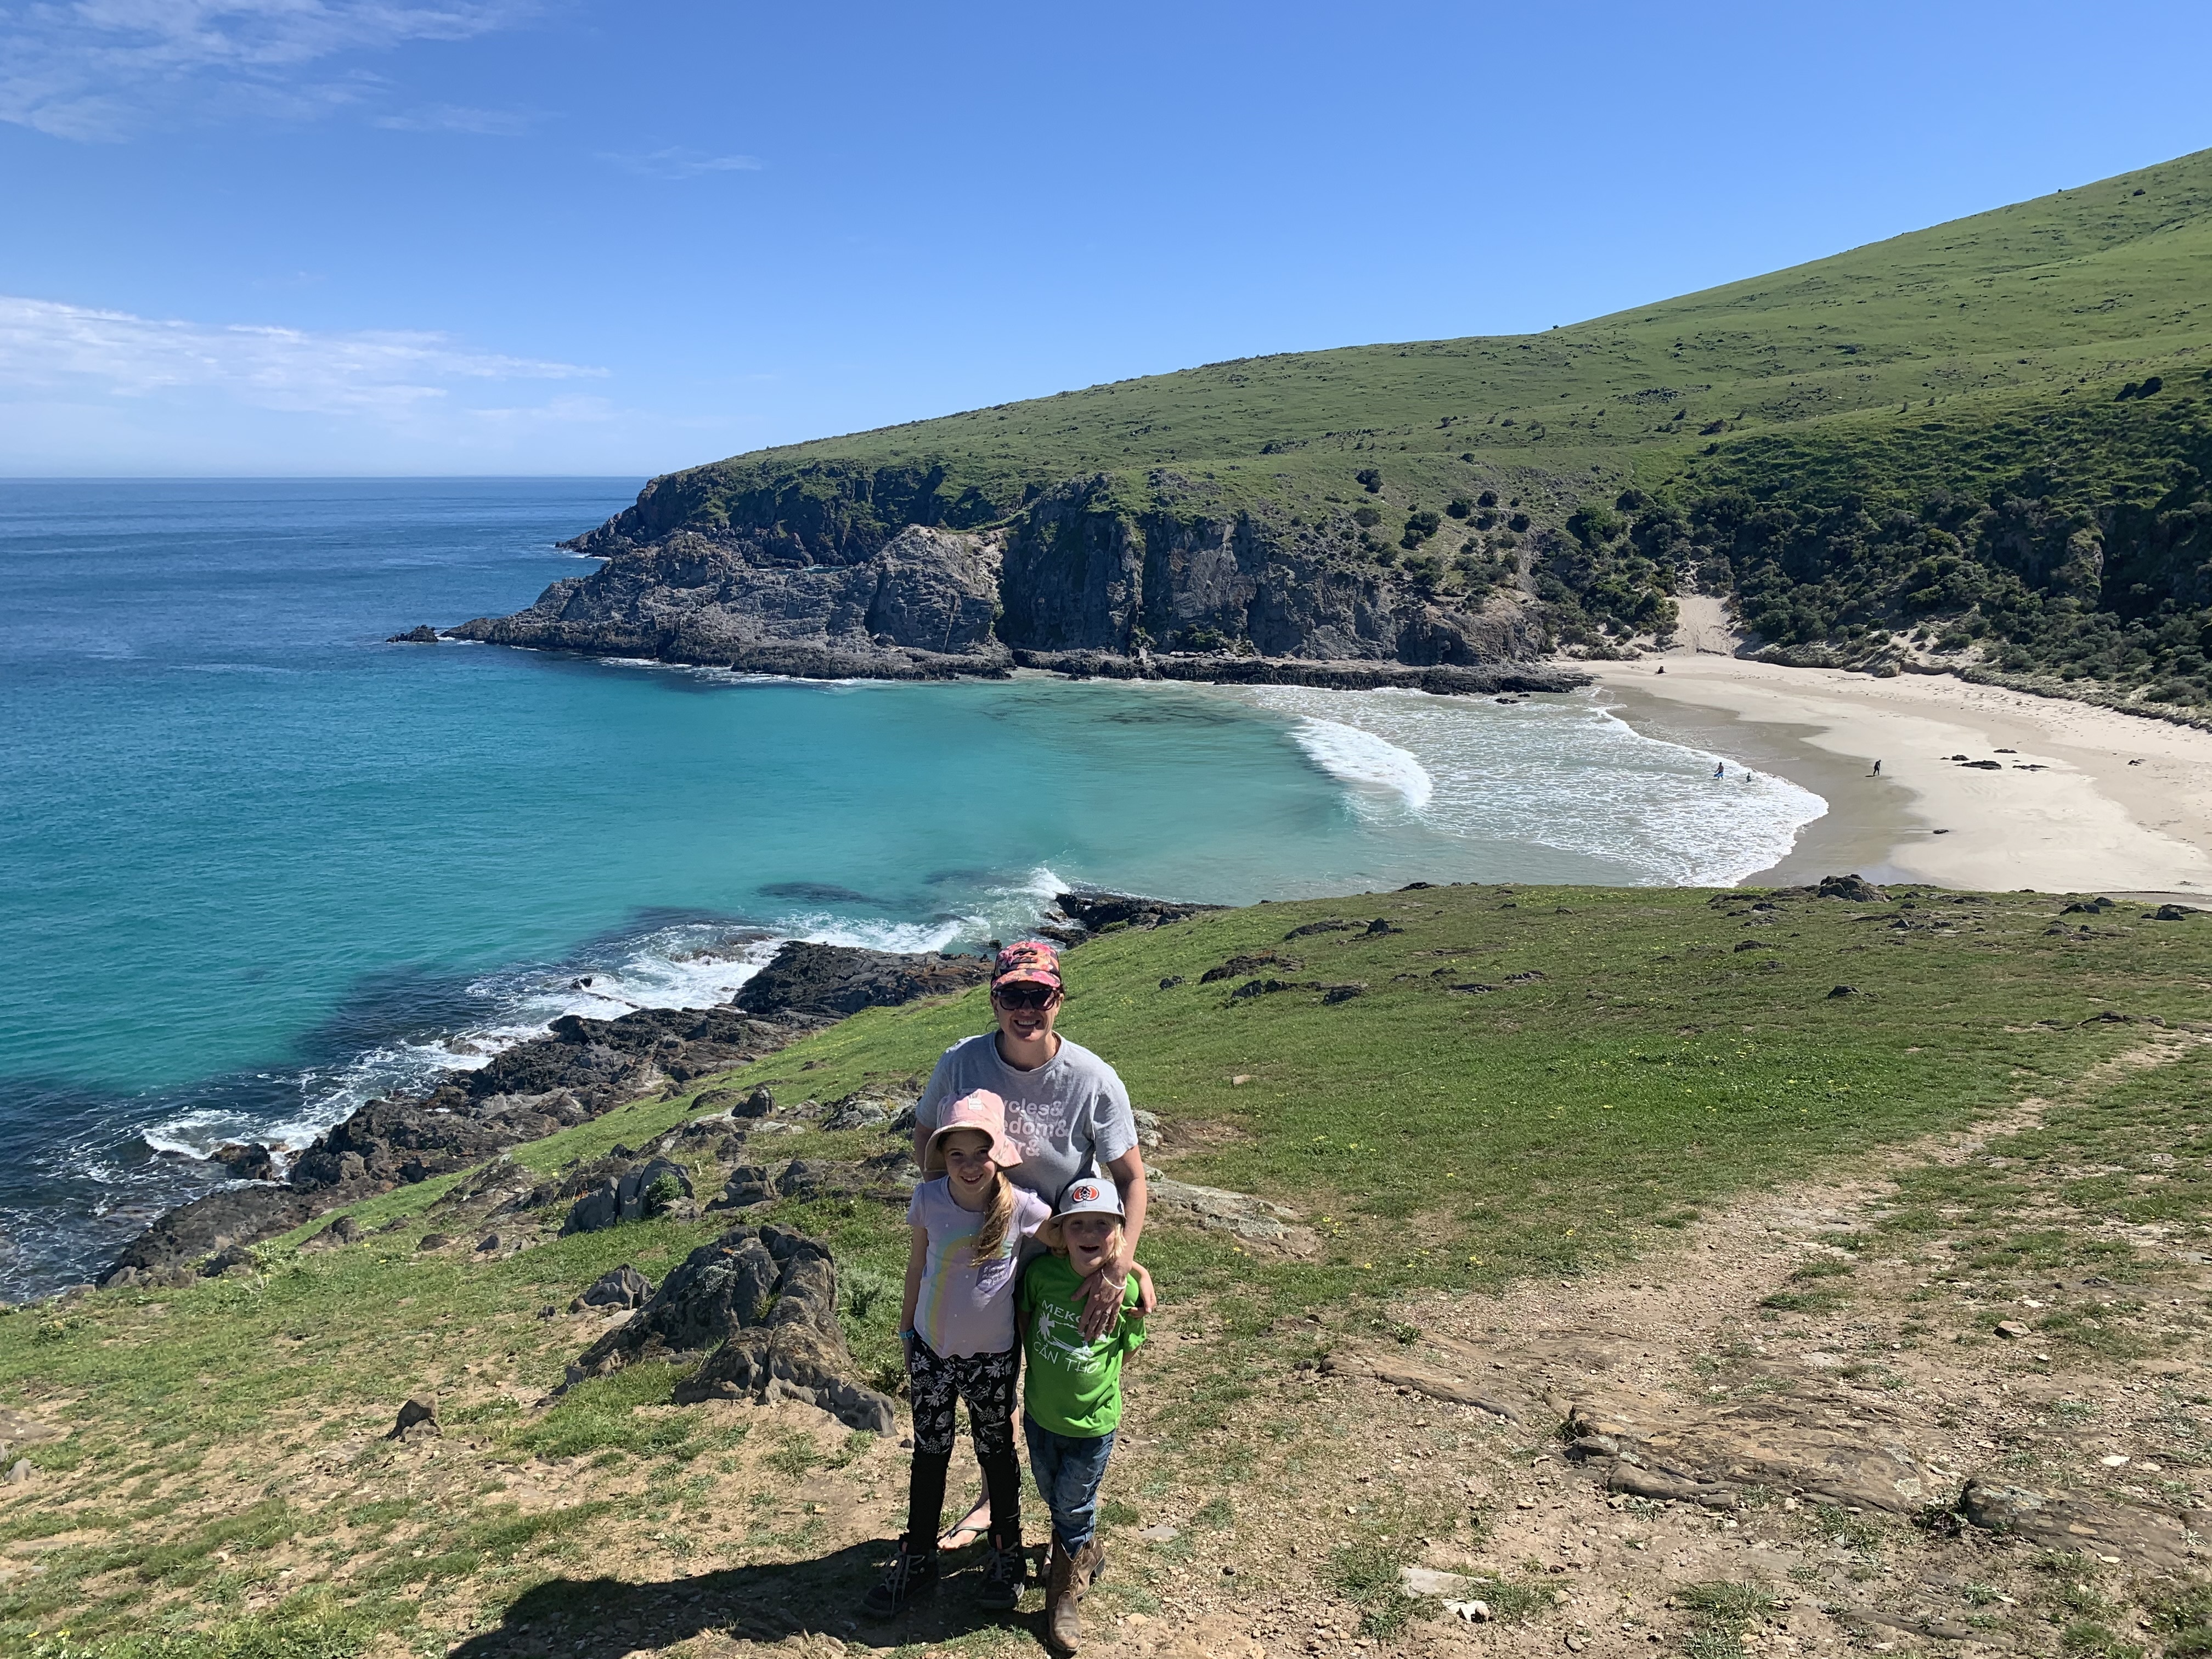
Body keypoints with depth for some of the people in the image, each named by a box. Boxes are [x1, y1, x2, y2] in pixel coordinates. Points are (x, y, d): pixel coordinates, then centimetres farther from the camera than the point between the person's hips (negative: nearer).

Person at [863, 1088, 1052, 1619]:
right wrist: (906, 1333, 8)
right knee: (929, 1455, 17)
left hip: (993, 1359, -1)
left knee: (996, 1453, 19)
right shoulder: (929, 1199, -16)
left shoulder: (1023, 1208, -21)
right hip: (931, 1352, 1)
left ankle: (1007, 1555, 40)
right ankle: (917, 1560, 36)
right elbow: (916, 1268, -1)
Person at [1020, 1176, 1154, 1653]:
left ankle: (1065, 1591, 40)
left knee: (1074, 1507, 15)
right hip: (1040, 1414, 3)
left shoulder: (1127, 1290, -22)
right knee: (1052, 1497, 25)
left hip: (1092, 1423, -3)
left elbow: (1127, 1350, -4)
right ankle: (1086, 1552, 54)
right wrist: (1040, 1371, 2)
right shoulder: (1041, 1272, -19)